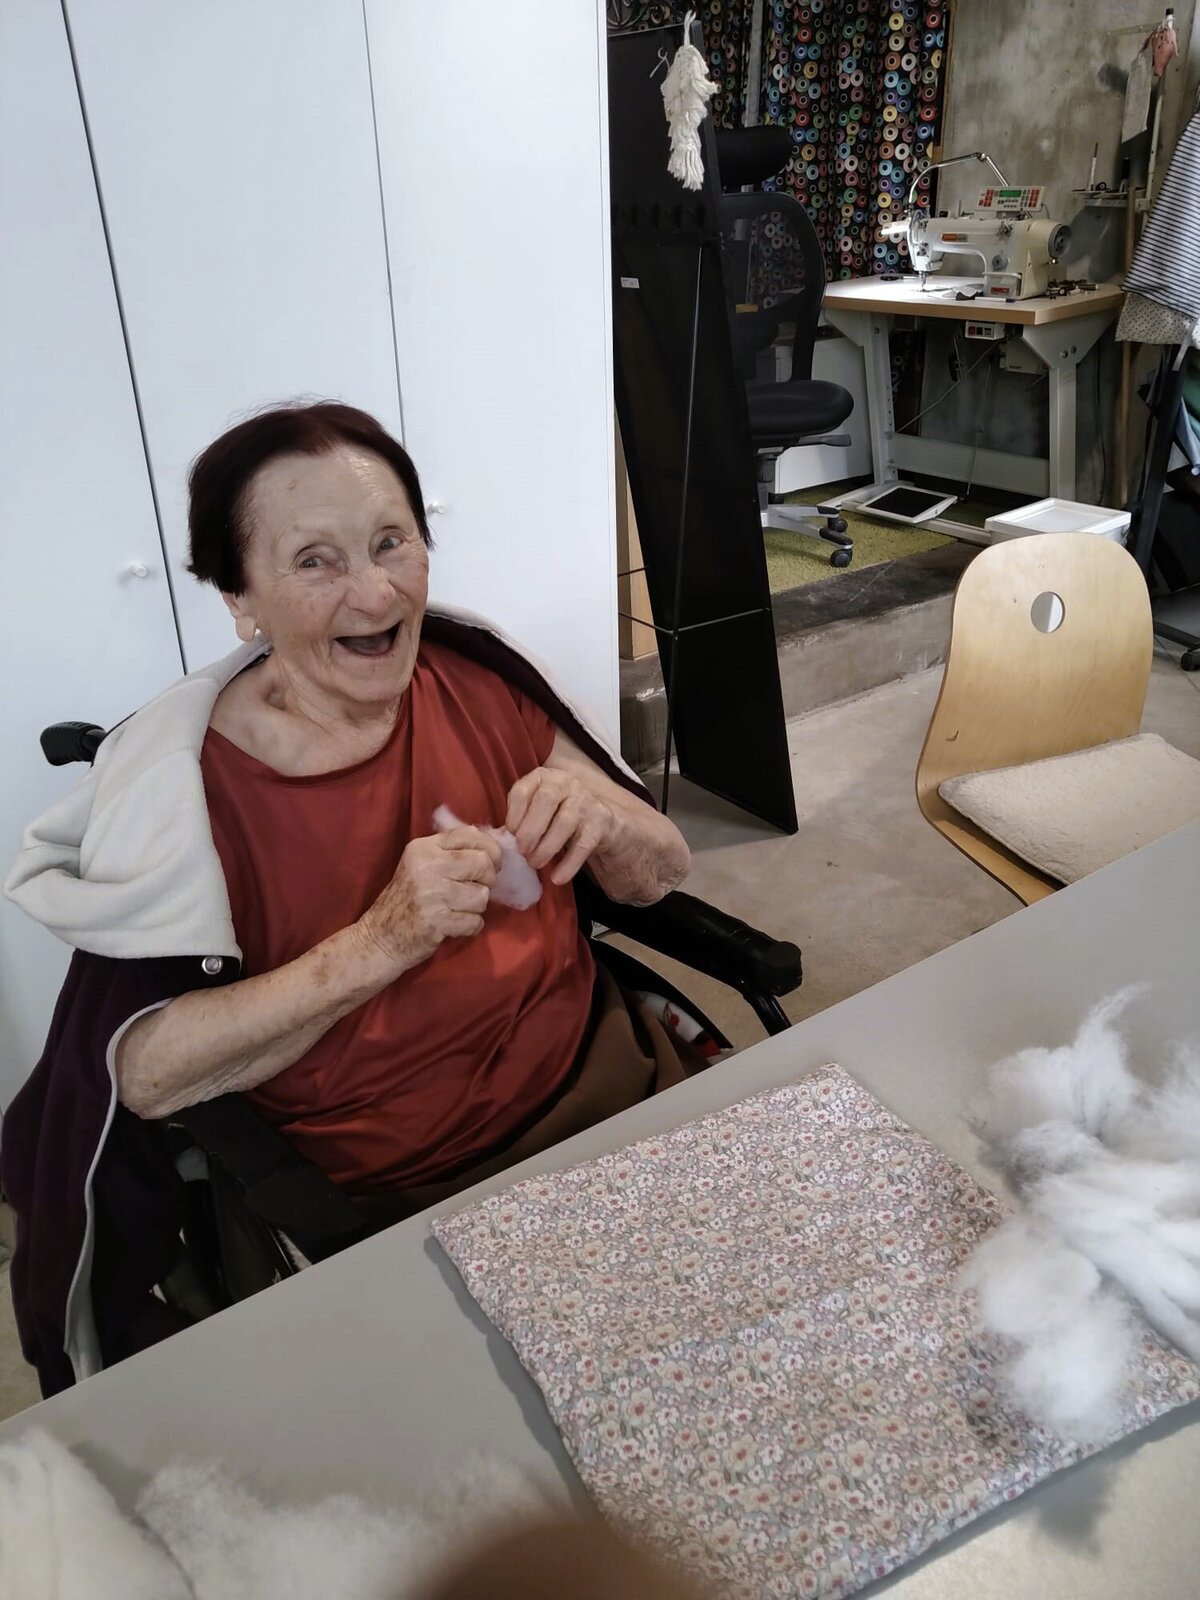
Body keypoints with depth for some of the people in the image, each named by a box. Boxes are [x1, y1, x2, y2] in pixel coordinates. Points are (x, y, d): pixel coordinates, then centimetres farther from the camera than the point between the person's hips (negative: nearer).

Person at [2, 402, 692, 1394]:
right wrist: (380, 943, -28)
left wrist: (602, 819, -20)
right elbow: (146, 1072, -18)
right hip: (395, 1202, -4)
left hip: (611, 1084, 4)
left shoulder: (478, 672, -4)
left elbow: (661, 875, 3)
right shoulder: (182, 783, -14)